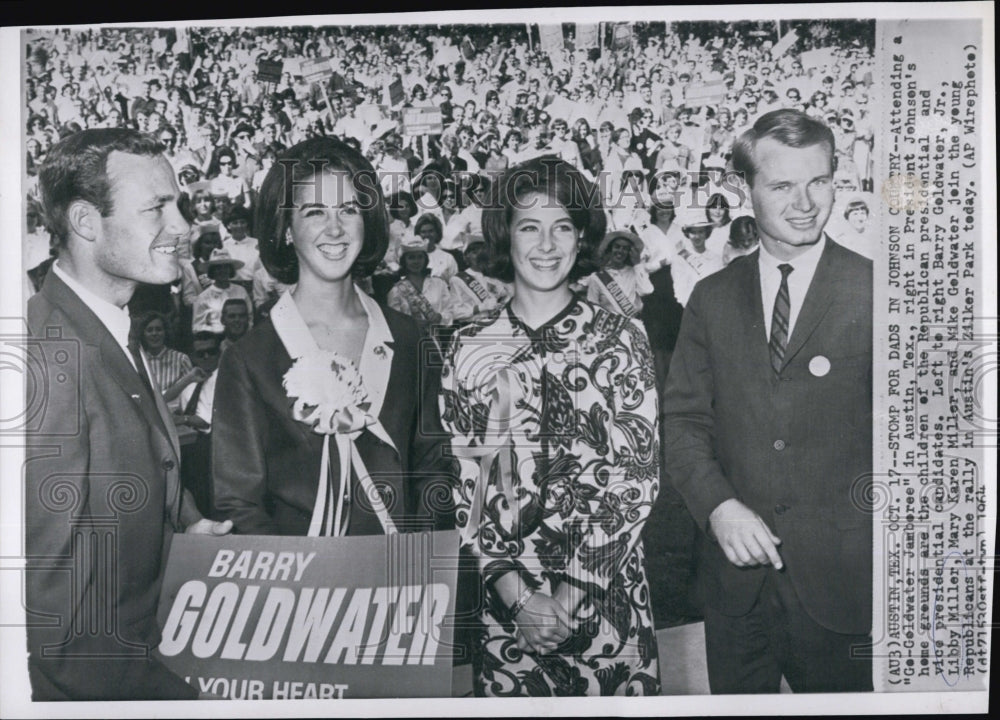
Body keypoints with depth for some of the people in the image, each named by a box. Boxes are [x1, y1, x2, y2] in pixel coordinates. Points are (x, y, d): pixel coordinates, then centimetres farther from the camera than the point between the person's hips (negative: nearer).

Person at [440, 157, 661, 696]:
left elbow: (638, 474, -6)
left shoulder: (620, 339, -3)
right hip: (503, 602, 1)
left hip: (607, 592, 0)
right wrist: (519, 595, -11)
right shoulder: (468, 349, -1)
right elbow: (460, 482, -2)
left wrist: (573, 591, -12)